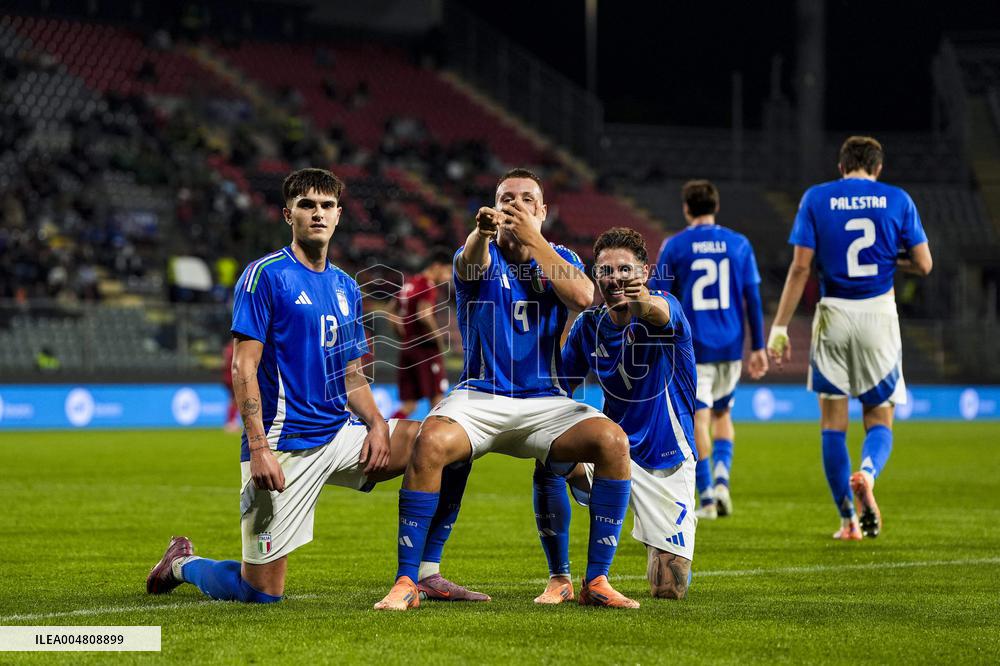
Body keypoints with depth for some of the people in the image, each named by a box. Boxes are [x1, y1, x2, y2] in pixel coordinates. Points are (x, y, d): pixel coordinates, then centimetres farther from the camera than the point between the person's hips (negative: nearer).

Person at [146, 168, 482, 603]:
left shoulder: (346, 287, 15)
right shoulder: (264, 275, -6)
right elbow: (243, 367, -12)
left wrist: (376, 424, -1)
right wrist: (258, 447, -21)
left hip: (339, 436, 6)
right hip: (283, 446, -6)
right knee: (262, 593, -7)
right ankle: (183, 563, 25)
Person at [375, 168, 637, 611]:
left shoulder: (560, 259, 12)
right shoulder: (482, 257, 4)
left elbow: (583, 296, -11)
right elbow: (471, 263, -23)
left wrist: (534, 238, -12)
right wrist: (482, 231, -47)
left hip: (545, 403, 2)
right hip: (480, 397, -2)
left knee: (612, 441, -25)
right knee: (431, 442, -33)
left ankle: (596, 581, -17)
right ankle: (406, 582, -25)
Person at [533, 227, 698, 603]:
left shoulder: (667, 309, -15)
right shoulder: (589, 326, -1)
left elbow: (659, 314, -42)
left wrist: (642, 301, -66)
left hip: (667, 462, -3)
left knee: (669, 589, -6)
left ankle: (661, 545, 33)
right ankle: (559, 579, -17)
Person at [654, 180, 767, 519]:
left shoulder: (674, 246, -3)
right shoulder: (739, 244, 3)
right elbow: (753, 298, 4)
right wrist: (758, 347, 10)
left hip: (690, 348, -2)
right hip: (730, 347, 3)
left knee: (698, 419, 1)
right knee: (722, 415, 18)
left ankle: (707, 497, -2)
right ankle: (721, 478, -1)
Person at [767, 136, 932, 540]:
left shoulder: (816, 199, 2)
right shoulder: (898, 200, 3)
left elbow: (800, 267, -3)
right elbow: (923, 265, 3)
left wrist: (779, 327, 0)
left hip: (833, 314, 0)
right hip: (879, 314, 0)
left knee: (832, 421, 9)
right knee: (880, 419, 8)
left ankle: (848, 520, 7)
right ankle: (868, 472, -25)